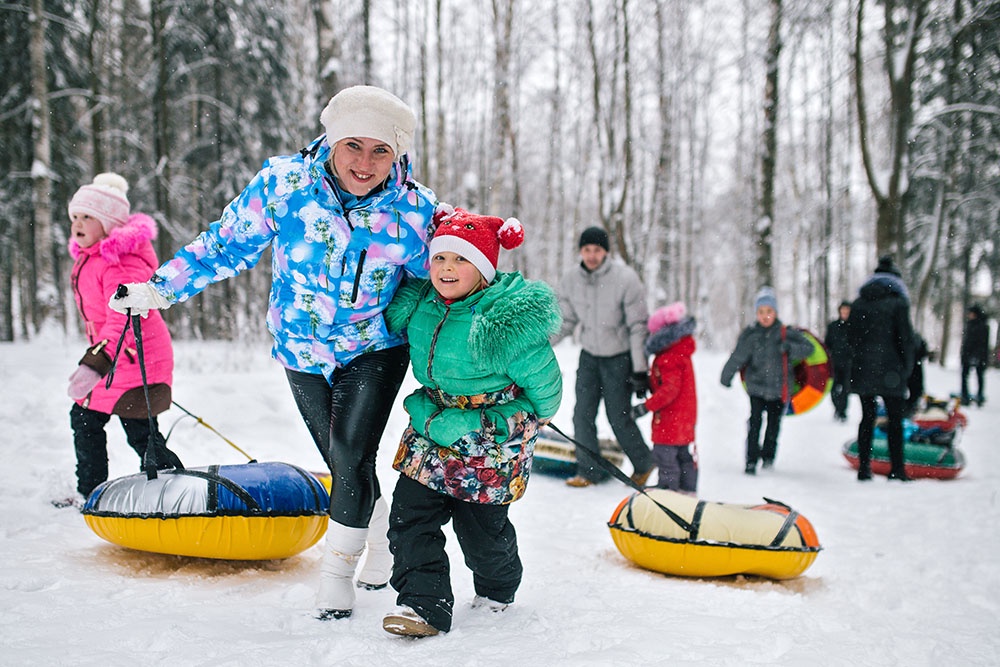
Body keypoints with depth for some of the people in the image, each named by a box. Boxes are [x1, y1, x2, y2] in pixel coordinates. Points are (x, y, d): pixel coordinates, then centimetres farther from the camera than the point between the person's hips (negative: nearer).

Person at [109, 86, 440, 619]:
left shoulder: (414, 210, -18)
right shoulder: (283, 184, -18)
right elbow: (226, 245, -4)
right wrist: (160, 288, -4)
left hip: (376, 349, -2)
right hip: (303, 350, 2)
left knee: (351, 453, -16)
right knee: (343, 462, 11)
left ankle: (338, 568, 7)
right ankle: (381, 531, 39)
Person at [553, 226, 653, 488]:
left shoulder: (625, 279, -19)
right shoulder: (571, 279, -7)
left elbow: (638, 326, -15)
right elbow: (565, 321, 5)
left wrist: (640, 369, -16)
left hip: (620, 357, -4)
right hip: (589, 355, 4)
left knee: (619, 418, -1)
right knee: (583, 414, -1)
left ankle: (644, 464, 23)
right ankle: (589, 470, 15)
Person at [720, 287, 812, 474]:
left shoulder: (786, 333, -1)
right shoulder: (749, 334, -2)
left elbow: (807, 348, -10)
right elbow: (737, 357, 0)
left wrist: (790, 348, -27)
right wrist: (726, 377, 2)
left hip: (779, 390, 1)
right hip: (757, 387, -1)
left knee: (774, 424, 9)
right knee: (755, 422, -10)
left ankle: (768, 457, 28)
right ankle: (751, 460, -4)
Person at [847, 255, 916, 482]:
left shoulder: (858, 303, 9)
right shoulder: (897, 303, -5)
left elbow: (851, 336, 10)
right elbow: (905, 337, -7)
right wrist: (907, 367, 3)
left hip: (862, 369, 4)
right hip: (889, 370, -4)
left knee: (867, 417, 11)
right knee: (895, 419, 4)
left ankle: (864, 468, 10)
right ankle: (896, 469, 4)